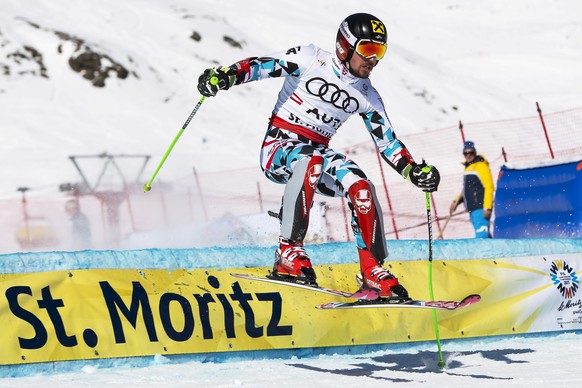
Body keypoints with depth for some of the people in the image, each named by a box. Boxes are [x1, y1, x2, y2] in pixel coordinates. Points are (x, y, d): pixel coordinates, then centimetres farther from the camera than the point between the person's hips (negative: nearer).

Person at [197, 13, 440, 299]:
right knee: (310, 161, -38)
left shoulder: (368, 98, 9)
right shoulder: (311, 59, -6)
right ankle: (288, 253, -35)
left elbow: (387, 142, 14)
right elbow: (264, 65, -16)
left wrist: (414, 171, -1)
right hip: (277, 149, -5)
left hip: (317, 154, 5)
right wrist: (225, 76, -33)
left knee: (362, 186, -21)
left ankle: (372, 270, -11)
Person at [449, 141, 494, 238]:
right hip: (472, 210, 10)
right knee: (484, 236, 11)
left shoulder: (481, 166, -8)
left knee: (481, 237, -19)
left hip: (481, 209, -10)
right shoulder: (468, 168, 19)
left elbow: (489, 187, -16)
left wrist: (487, 207, -22)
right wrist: (456, 201, 19)